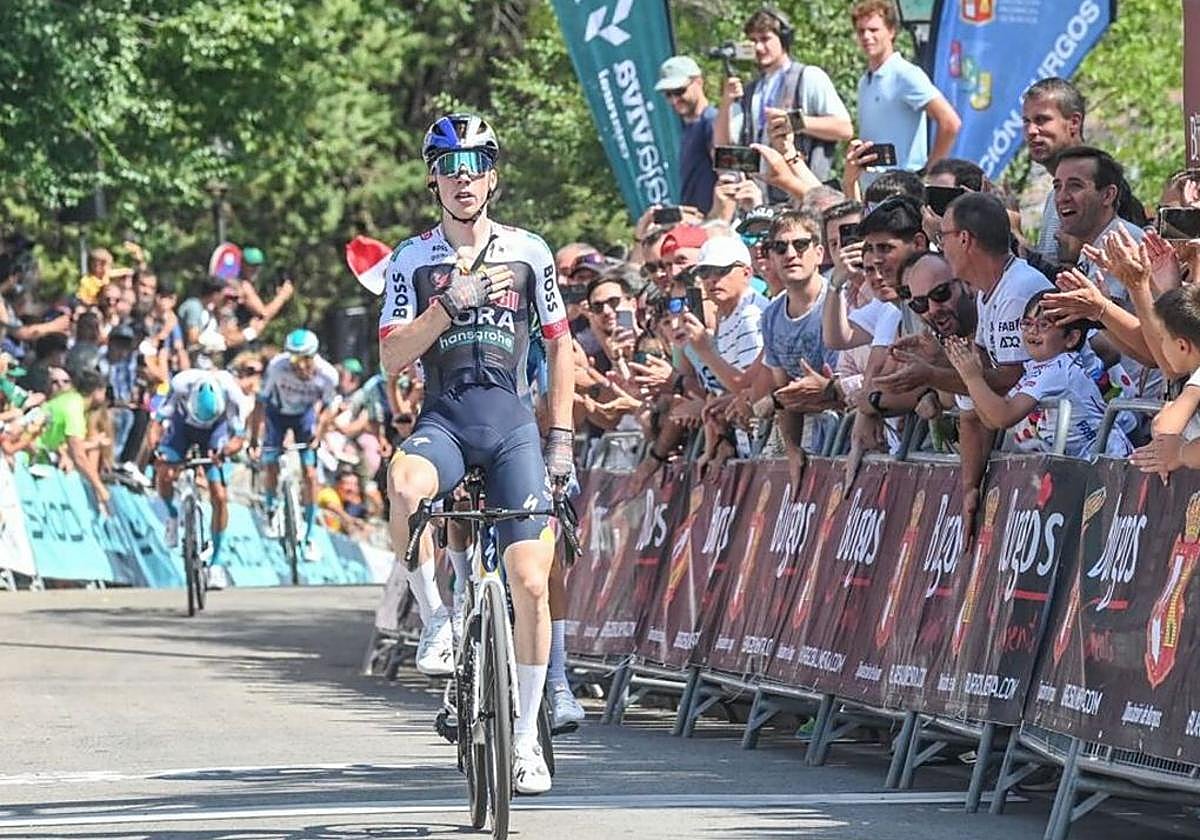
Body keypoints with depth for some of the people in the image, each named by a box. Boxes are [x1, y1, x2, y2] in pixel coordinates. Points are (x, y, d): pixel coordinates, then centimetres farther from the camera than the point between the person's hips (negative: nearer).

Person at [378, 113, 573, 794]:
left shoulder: (528, 252, 6)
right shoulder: (413, 260, 5)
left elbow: (560, 346, 13)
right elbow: (392, 356, -3)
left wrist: (561, 438, 7)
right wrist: (449, 305, -16)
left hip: (513, 424, 1)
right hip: (444, 421, -1)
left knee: (530, 583, -9)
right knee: (405, 484, -38)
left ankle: (526, 735, 4)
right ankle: (437, 619, -18)